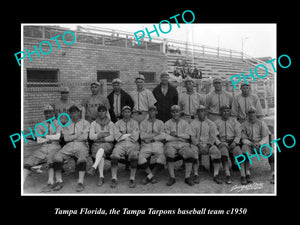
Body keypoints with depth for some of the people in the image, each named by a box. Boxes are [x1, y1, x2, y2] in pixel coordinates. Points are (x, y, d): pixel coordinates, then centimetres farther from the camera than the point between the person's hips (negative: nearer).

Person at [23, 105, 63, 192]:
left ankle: (50, 183, -35)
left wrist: (45, 136, 1)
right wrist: (52, 138, -5)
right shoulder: (40, 126, 17)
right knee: (28, 162, -16)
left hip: (55, 147, -4)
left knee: (51, 159, -36)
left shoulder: (58, 123, 7)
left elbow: (58, 137, -6)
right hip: (42, 149, 4)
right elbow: (38, 140, 6)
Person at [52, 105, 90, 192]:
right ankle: (59, 181, -15)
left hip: (81, 146, -3)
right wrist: (78, 135, 0)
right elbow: (66, 138, 5)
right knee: (56, 156, -23)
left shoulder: (85, 123, 11)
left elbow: (84, 137, -4)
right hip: (68, 146, 3)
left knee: (82, 158, -36)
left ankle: (80, 182, -35)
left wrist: (71, 137, 4)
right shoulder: (67, 124, 20)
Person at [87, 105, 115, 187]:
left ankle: (94, 167, -53)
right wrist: (103, 134, -9)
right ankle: (101, 177, -36)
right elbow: (91, 136, -3)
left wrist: (99, 138, -8)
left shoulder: (110, 124, 6)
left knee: (101, 148, -37)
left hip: (107, 144, -1)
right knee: (101, 154, -32)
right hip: (96, 145, 1)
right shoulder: (94, 123, 10)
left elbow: (111, 138, -4)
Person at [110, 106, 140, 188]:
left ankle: (132, 179, -26)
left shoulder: (135, 123, 17)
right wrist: (129, 135, 0)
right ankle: (114, 179, -24)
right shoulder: (118, 123, 18)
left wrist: (123, 136, -1)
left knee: (134, 156, -32)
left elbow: (135, 136, 4)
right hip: (121, 144, 1)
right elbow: (117, 136, 3)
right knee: (114, 155, -29)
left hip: (132, 143, -1)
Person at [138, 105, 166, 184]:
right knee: (140, 158, -28)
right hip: (146, 145, 0)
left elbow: (162, 136, 3)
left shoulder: (160, 123, 18)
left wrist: (150, 138, -7)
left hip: (157, 144, 0)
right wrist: (156, 135, -4)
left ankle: (149, 177, -14)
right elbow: (142, 136, 1)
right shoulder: (143, 123, 17)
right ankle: (152, 177, -15)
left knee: (162, 160, -27)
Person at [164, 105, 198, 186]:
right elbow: (166, 137, -1)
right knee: (169, 153, -34)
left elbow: (187, 136, 2)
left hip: (183, 144, 1)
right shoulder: (167, 123, 12)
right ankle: (172, 177, -23)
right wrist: (181, 137, -6)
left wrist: (177, 134, -8)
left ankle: (187, 177, -20)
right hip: (171, 144, -1)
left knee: (190, 153, -30)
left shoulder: (185, 123, 16)